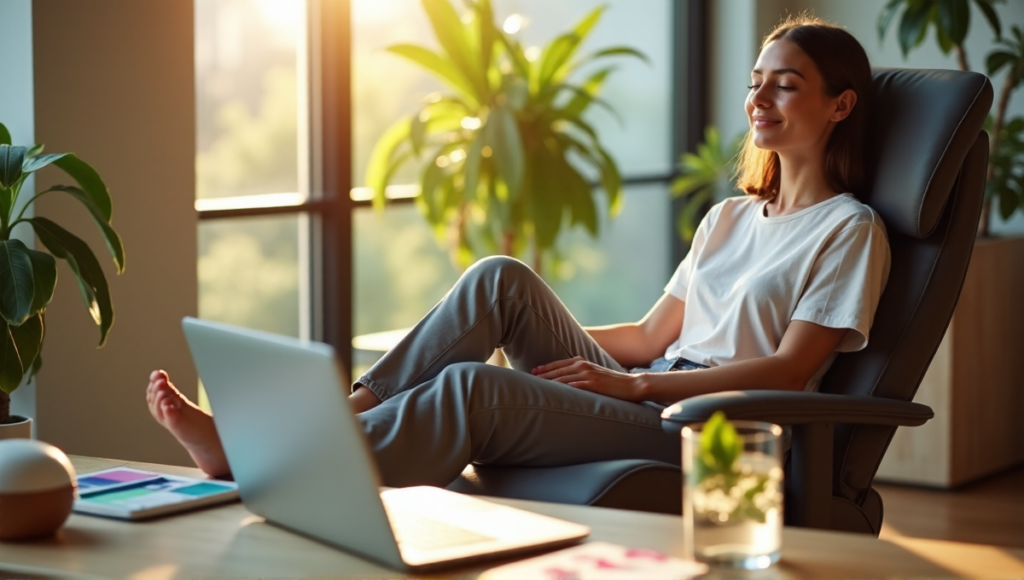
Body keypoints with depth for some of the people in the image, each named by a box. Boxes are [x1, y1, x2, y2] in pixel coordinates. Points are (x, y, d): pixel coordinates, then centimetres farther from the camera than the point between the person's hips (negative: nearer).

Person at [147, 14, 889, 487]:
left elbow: (790, 369, -10)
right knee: (501, 280, -15)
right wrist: (540, 331, 12)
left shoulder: (850, 230, 0)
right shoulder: (729, 217, 24)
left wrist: (635, 384, -14)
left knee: (471, 386, -28)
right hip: (642, 397, 7)